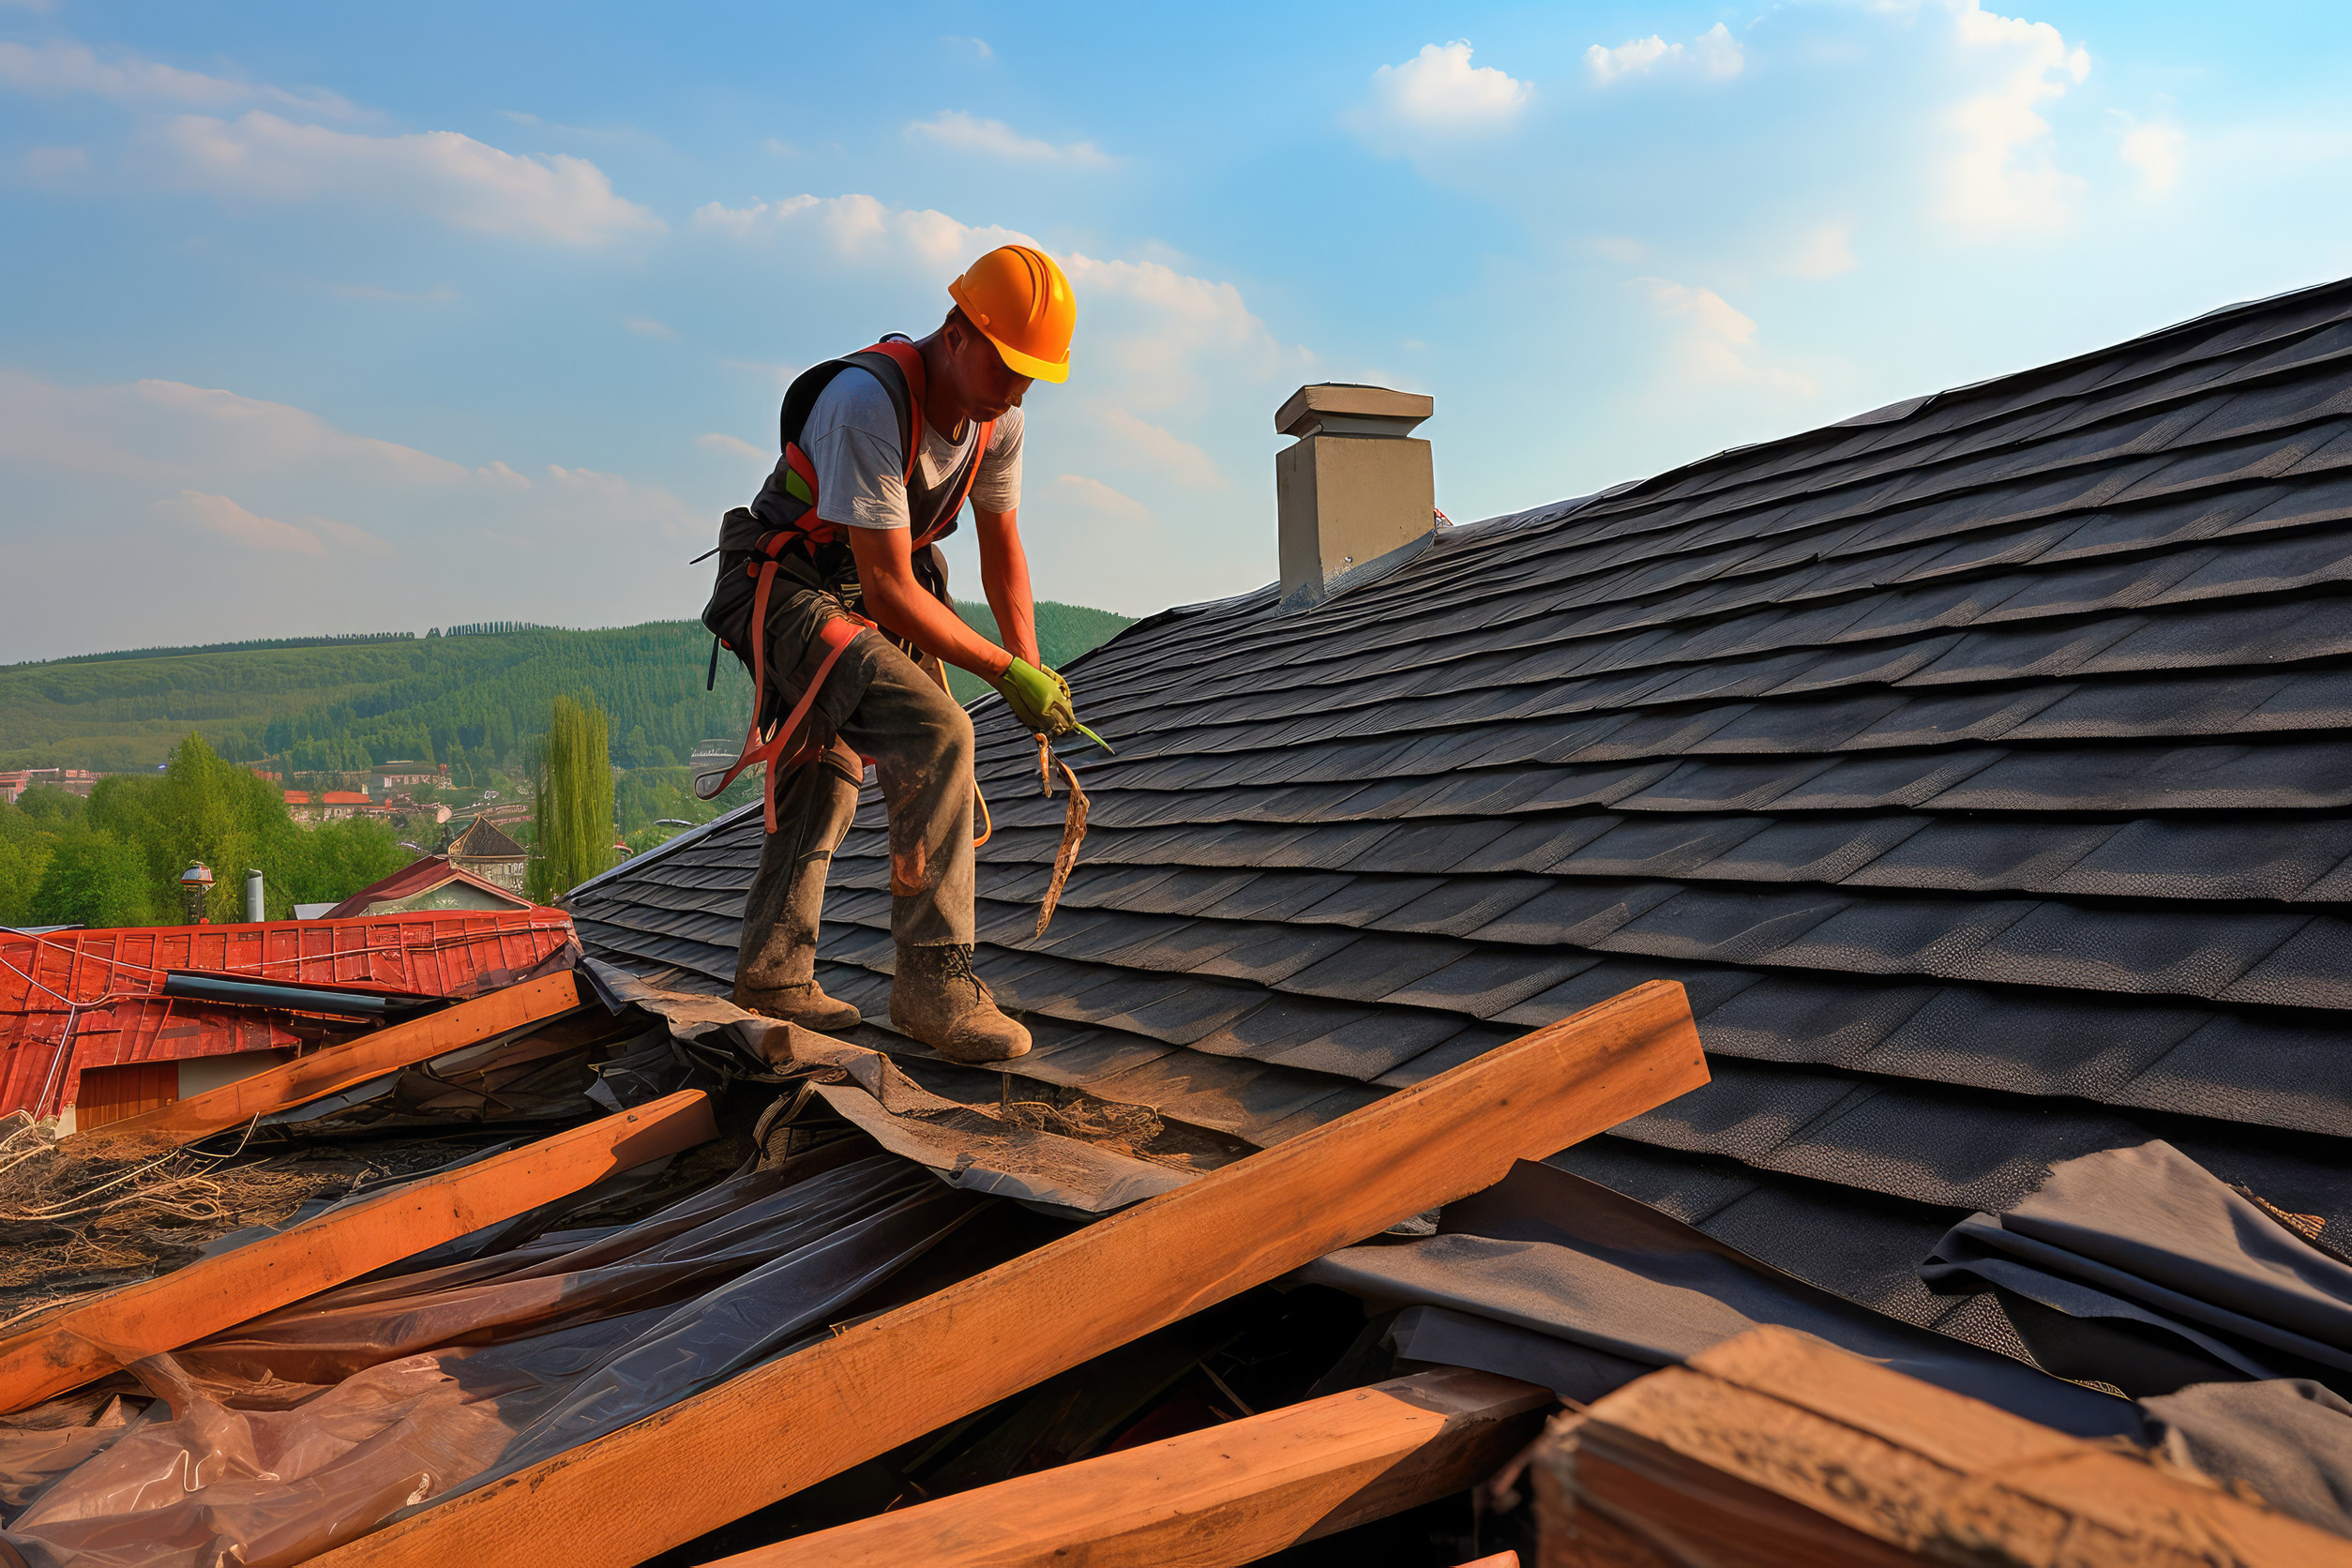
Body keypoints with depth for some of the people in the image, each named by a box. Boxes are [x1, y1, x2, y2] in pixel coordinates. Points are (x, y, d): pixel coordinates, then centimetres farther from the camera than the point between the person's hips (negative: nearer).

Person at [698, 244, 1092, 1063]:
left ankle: (772, 972, 33)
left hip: (857, 604, 9)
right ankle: (933, 980, -22)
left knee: (824, 779, 18)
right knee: (934, 734, -26)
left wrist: (1032, 668, 1)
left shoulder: (997, 419, -4)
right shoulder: (868, 403, -30)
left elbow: (1001, 547, 10)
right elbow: (890, 589, -28)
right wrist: (1005, 671, -23)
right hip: (785, 591, -9)